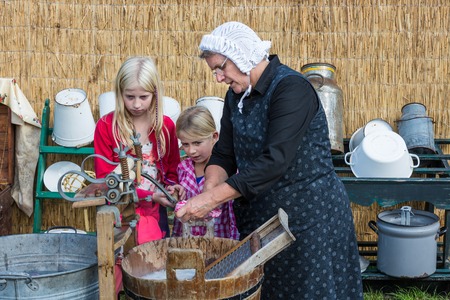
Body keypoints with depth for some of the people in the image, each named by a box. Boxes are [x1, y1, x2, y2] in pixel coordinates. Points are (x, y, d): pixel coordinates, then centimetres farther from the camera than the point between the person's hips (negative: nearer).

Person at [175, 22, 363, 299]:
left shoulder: (291, 88, -20)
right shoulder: (236, 96, 5)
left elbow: (274, 161, -28)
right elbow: (224, 155, 5)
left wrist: (212, 199, -30)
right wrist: (209, 190, -15)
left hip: (310, 215, -7)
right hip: (259, 216, 7)